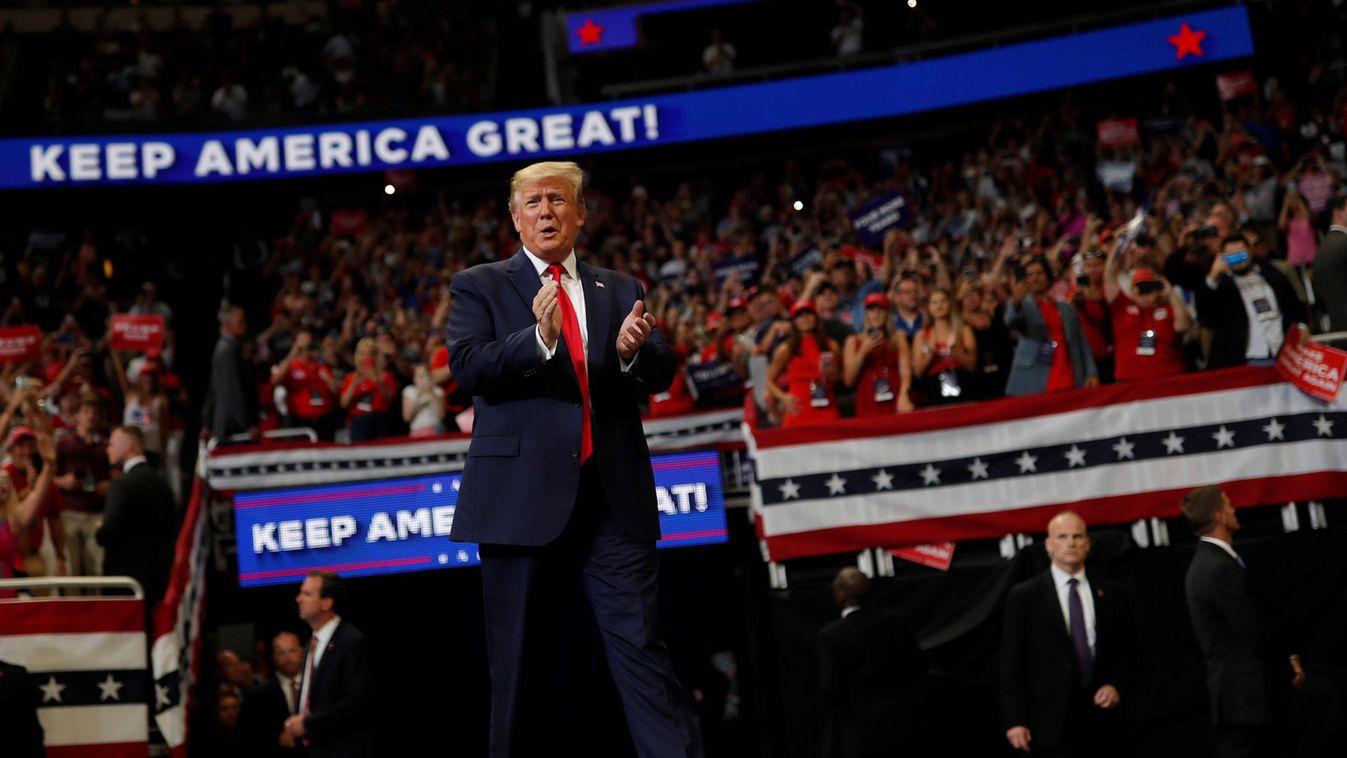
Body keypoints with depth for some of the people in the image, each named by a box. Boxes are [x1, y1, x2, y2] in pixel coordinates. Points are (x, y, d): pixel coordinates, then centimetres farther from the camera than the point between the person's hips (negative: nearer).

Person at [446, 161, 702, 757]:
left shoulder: (620, 291, 16)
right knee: (516, 661, 6)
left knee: (643, 651, -4)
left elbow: (661, 375, 6)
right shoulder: (480, 287, 8)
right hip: (522, 497, -1)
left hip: (612, 496, 2)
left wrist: (633, 350, -17)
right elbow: (469, 368, -8)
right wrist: (539, 337, -25)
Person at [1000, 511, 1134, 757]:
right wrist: (1014, 720, -8)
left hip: (1099, 722, 3)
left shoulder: (1110, 595, 12)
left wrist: (1117, 685, -2)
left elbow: (1126, 654, 18)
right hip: (1050, 725, -3)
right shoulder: (1023, 596, 2)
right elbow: (1011, 663, -1)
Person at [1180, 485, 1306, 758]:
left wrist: (1286, 661, 6)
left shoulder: (1206, 562, 14)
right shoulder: (1222, 568, -19)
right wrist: (1288, 669, -1)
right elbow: (1255, 633, -17)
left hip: (1235, 691, 10)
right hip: (1243, 694, -10)